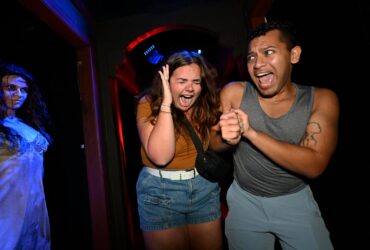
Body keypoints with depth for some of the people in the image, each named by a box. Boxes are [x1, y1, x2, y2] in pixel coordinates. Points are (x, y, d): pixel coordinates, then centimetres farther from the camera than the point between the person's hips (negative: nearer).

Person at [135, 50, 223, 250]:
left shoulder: (206, 104, -4)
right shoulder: (149, 104, -16)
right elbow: (161, 157, -28)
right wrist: (166, 104, -30)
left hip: (205, 187, 4)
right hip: (160, 191, -3)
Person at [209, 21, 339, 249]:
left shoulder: (321, 100, -15)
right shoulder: (234, 93, -15)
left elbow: (314, 166, -24)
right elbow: (211, 144, -7)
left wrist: (250, 132, -34)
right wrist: (227, 139, -31)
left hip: (296, 200, 0)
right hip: (245, 200, 1)